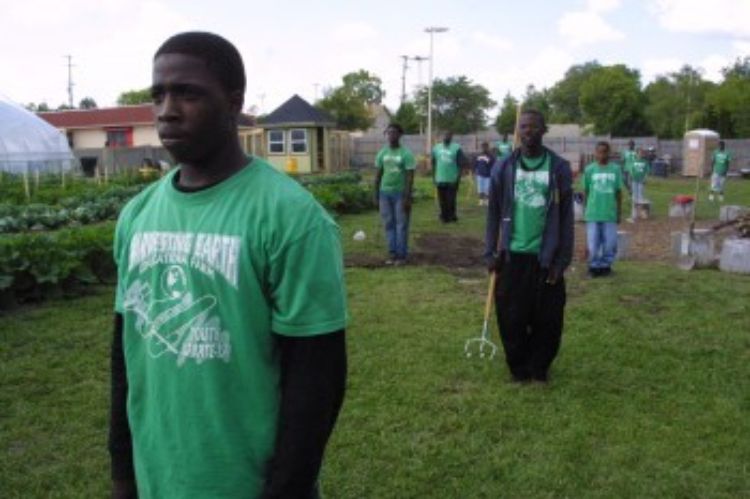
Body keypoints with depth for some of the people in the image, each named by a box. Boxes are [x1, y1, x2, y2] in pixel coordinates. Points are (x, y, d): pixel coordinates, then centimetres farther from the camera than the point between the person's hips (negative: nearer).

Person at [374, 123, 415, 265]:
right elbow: (378, 174, 12)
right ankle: (392, 254, 13)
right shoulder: (382, 153, 8)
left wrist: (407, 197, -16)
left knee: (401, 225, 0)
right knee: (389, 224, 6)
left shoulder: (406, 153, -7)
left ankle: (401, 255, 6)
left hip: (400, 193, -4)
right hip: (385, 193, 5)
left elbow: (410, 176, -10)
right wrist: (376, 194, 8)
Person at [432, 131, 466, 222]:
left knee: (451, 200, -3)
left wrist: (458, 178, -12)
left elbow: (460, 165, -6)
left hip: (452, 180, -4)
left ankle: (451, 216, 12)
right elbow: (434, 164, 15)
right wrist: (434, 177, 11)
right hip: (440, 180, 4)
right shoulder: (436, 148, 9)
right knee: (442, 200, 8)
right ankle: (444, 217, 19)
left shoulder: (456, 148, -4)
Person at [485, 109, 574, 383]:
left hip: (545, 256, -1)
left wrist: (562, 259, -4)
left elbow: (566, 216, 0)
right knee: (511, 317, 5)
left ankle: (539, 366, 26)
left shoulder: (559, 168, -2)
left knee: (548, 318, 4)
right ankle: (518, 366, 25)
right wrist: (491, 252, 2)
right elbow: (494, 213, 6)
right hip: (512, 255, 1)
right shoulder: (503, 167, 1)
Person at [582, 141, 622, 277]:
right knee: (593, 245, 1)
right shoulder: (589, 169, 1)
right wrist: (584, 212, 7)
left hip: (610, 214, 1)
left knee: (610, 244, 3)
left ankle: (605, 265, 22)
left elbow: (619, 192, 8)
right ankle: (594, 266, 20)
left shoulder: (615, 169, 1)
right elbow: (586, 192, 7)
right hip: (593, 214, 0)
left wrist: (619, 213, 8)